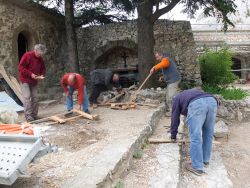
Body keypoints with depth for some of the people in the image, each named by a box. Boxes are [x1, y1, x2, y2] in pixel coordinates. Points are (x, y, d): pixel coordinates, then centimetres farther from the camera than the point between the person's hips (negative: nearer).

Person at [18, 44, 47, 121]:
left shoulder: (40, 59, 6)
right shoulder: (27, 55, -13)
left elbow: (43, 69, 16)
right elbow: (20, 67, -16)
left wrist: (42, 75, -6)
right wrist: (30, 74, -23)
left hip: (34, 81, 6)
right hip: (25, 80, -6)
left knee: (35, 98, 5)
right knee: (27, 97, -13)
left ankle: (34, 114, 14)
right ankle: (28, 115, -8)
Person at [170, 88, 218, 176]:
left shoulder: (177, 98, 33)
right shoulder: (194, 93, 47)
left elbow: (175, 118, 30)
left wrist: (173, 136, 40)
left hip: (196, 104, -6)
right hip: (212, 101, 6)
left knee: (195, 137, 1)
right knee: (208, 134, 19)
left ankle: (197, 167, 8)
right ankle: (205, 160, 32)